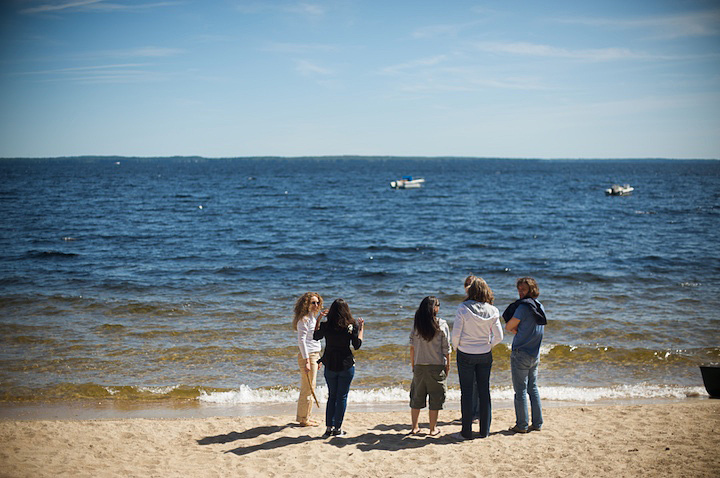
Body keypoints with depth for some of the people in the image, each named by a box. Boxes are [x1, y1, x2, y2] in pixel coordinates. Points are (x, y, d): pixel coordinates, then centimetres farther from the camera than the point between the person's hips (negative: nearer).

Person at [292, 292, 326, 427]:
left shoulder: (313, 317, 15)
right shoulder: (303, 319, -14)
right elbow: (301, 341, -18)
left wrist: (318, 358, 22)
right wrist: (307, 361, -22)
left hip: (314, 355, 10)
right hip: (307, 355, -9)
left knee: (308, 388, 14)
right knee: (308, 389, -5)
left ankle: (305, 417, 22)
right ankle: (304, 419, 2)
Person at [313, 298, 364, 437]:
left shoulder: (325, 326, -7)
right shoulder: (351, 326, -11)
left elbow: (315, 337, 12)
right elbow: (357, 345, -5)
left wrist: (318, 320, 17)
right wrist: (361, 329, 5)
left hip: (330, 366, 2)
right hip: (346, 366, -2)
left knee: (331, 396, 14)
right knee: (342, 397, 6)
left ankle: (329, 427, 12)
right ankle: (338, 428, 7)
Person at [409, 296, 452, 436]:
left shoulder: (417, 324, -1)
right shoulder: (442, 325, -7)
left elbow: (412, 347, 1)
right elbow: (446, 349, -4)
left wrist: (413, 365, 10)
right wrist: (448, 366, 6)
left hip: (419, 366, 3)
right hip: (437, 366, -3)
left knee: (416, 397, 13)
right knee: (436, 398, 8)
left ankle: (415, 427, 20)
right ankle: (433, 429, 12)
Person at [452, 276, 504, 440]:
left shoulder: (463, 308, -13)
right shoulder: (492, 311, -5)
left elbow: (456, 334, -13)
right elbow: (499, 336, -4)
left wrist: (456, 348, 6)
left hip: (465, 354, -2)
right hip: (485, 355, 2)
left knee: (466, 391, 6)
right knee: (484, 391, 12)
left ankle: (467, 431, 9)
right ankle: (484, 430, 17)